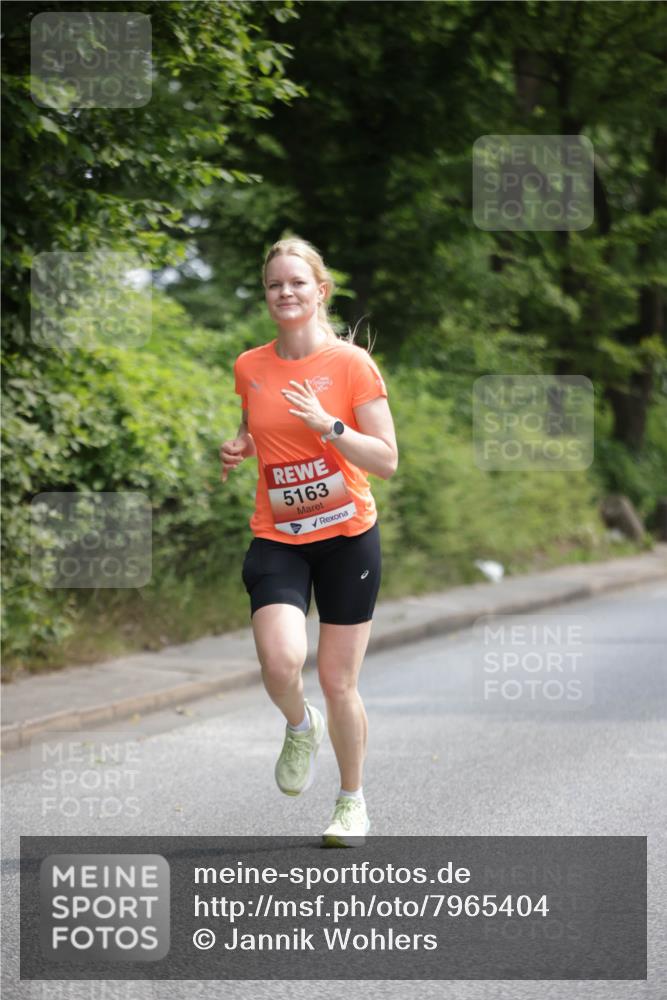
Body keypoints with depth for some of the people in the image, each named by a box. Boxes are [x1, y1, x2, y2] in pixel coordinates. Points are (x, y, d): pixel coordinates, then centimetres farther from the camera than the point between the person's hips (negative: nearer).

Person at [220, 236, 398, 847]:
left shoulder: (351, 363, -6)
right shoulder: (249, 367, 5)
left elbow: (387, 461, -9)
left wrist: (327, 425, -22)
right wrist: (238, 450, 2)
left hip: (348, 537, -2)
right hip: (276, 539, 2)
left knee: (338, 682, 3)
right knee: (281, 660, -22)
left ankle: (353, 800, 26)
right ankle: (300, 728, 14)